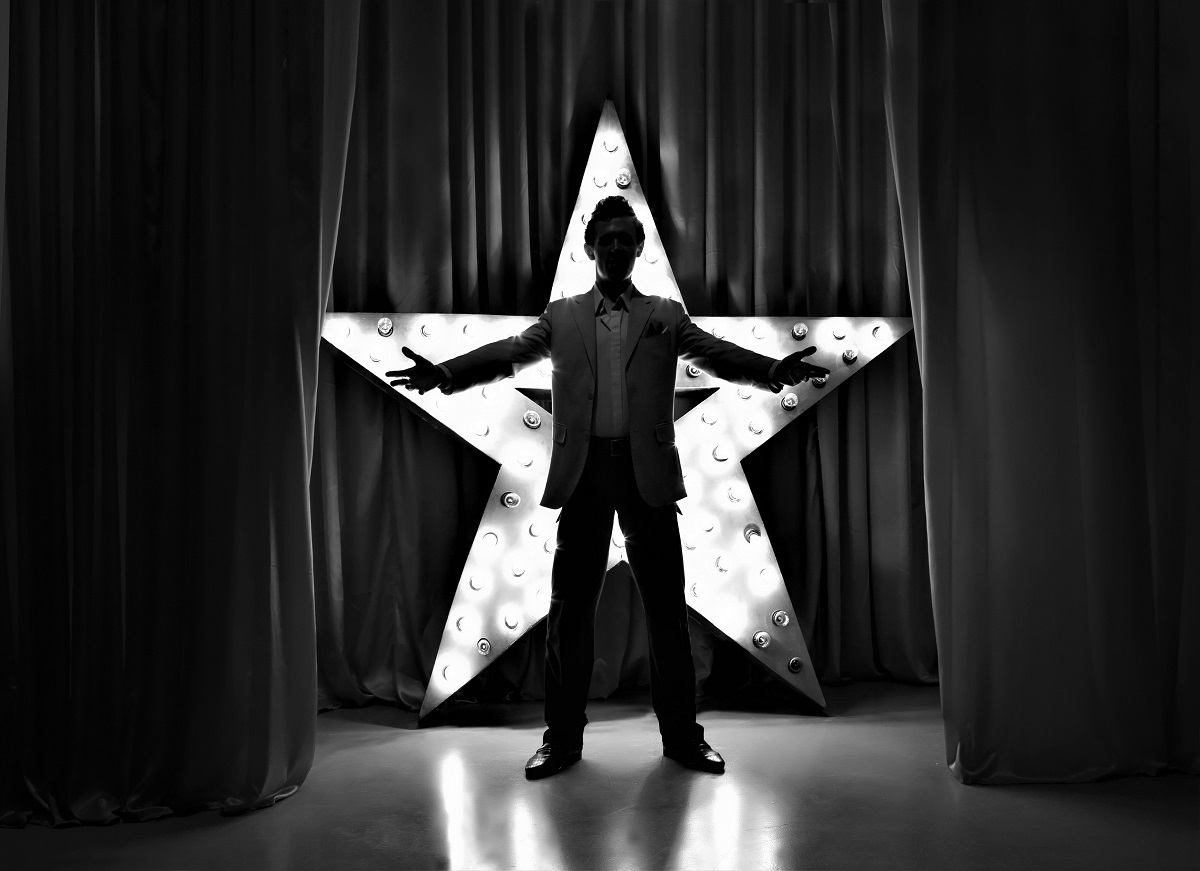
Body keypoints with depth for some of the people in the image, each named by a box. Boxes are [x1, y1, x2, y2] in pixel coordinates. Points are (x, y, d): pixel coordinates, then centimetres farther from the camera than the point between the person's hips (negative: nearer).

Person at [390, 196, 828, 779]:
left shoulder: (665, 316, 13)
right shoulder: (562, 318, 13)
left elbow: (719, 355, 1)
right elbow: (506, 353, 1)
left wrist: (776, 370, -19)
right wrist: (443, 374, -16)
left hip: (648, 471, 0)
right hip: (584, 470, 0)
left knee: (666, 606, 3)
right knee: (570, 608, 3)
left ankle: (682, 735, 16)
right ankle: (562, 737, 15)